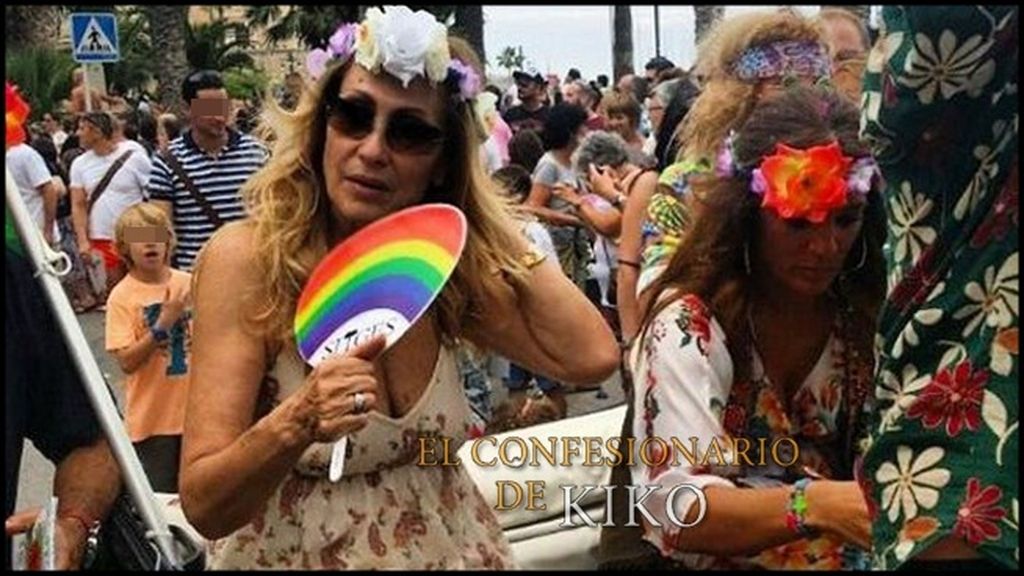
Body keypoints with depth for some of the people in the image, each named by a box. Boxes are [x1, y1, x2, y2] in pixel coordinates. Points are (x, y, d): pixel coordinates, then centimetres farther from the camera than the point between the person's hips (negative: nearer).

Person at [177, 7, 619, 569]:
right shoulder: (245, 259, -14)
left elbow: (590, 357, -14)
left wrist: (486, 214, -10)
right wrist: (296, 424, -33)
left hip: (452, 548, 3)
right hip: (296, 555, -2)